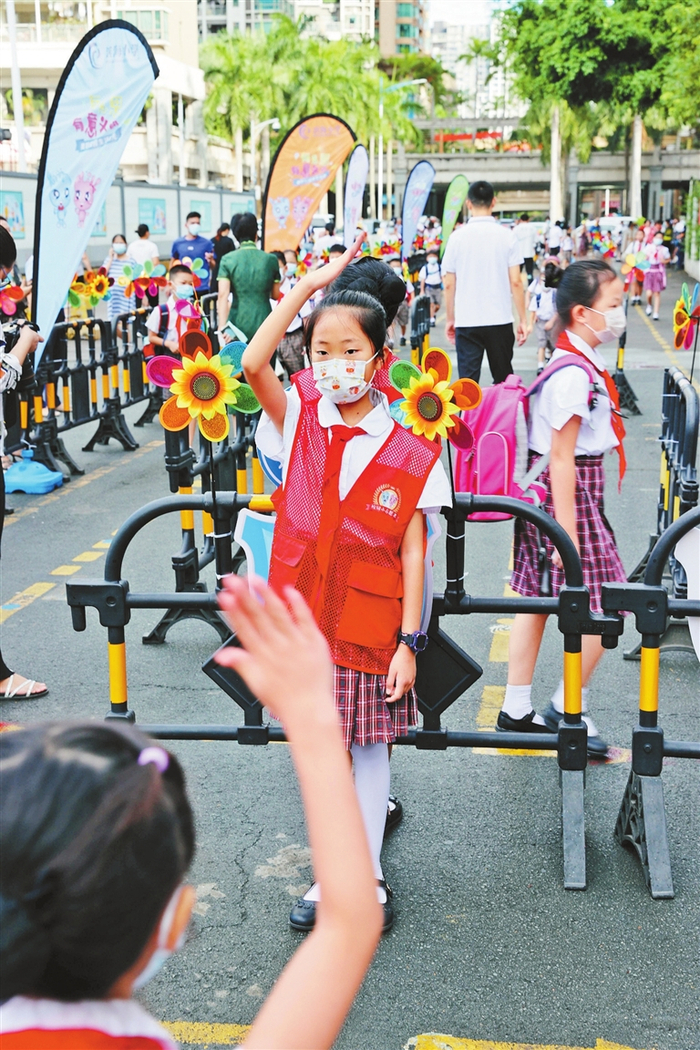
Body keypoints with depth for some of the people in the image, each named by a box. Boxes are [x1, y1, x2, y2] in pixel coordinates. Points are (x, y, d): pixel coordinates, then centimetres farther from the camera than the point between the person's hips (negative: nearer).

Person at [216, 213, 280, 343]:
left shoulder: (227, 260, -1)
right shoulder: (271, 259, 1)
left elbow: (223, 295, -11)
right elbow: (275, 295, 10)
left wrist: (222, 326, -16)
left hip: (238, 324, 0)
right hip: (264, 324, 0)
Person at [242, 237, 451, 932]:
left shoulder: (409, 455, -8)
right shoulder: (298, 423, -3)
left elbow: (412, 555, -6)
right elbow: (254, 364, -22)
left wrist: (409, 642, -8)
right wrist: (311, 283, -18)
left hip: (371, 627, -2)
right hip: (304, 617, 2)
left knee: (370, 746, 12)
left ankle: (369, 875, 29)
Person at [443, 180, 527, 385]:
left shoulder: (457, 236, -1)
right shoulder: (506, 236, -2)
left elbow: (449, 284, 2)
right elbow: (515, 282, -3)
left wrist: (450, 319, 13)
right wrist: (523, 319, 5)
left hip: (466, 321, 0)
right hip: (500, 320, 0)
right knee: (503, 380, 13)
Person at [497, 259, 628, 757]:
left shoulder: (575, 363, 9)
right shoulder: (574, 375, -21)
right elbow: (561, 460, -22)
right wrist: (567, 534, -20)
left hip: (545, 495, 10)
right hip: (569, 497, -10)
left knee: (537, 599, 14)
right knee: (602, 608, -1)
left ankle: (517, 709, 24)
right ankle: (567, 710, 14)